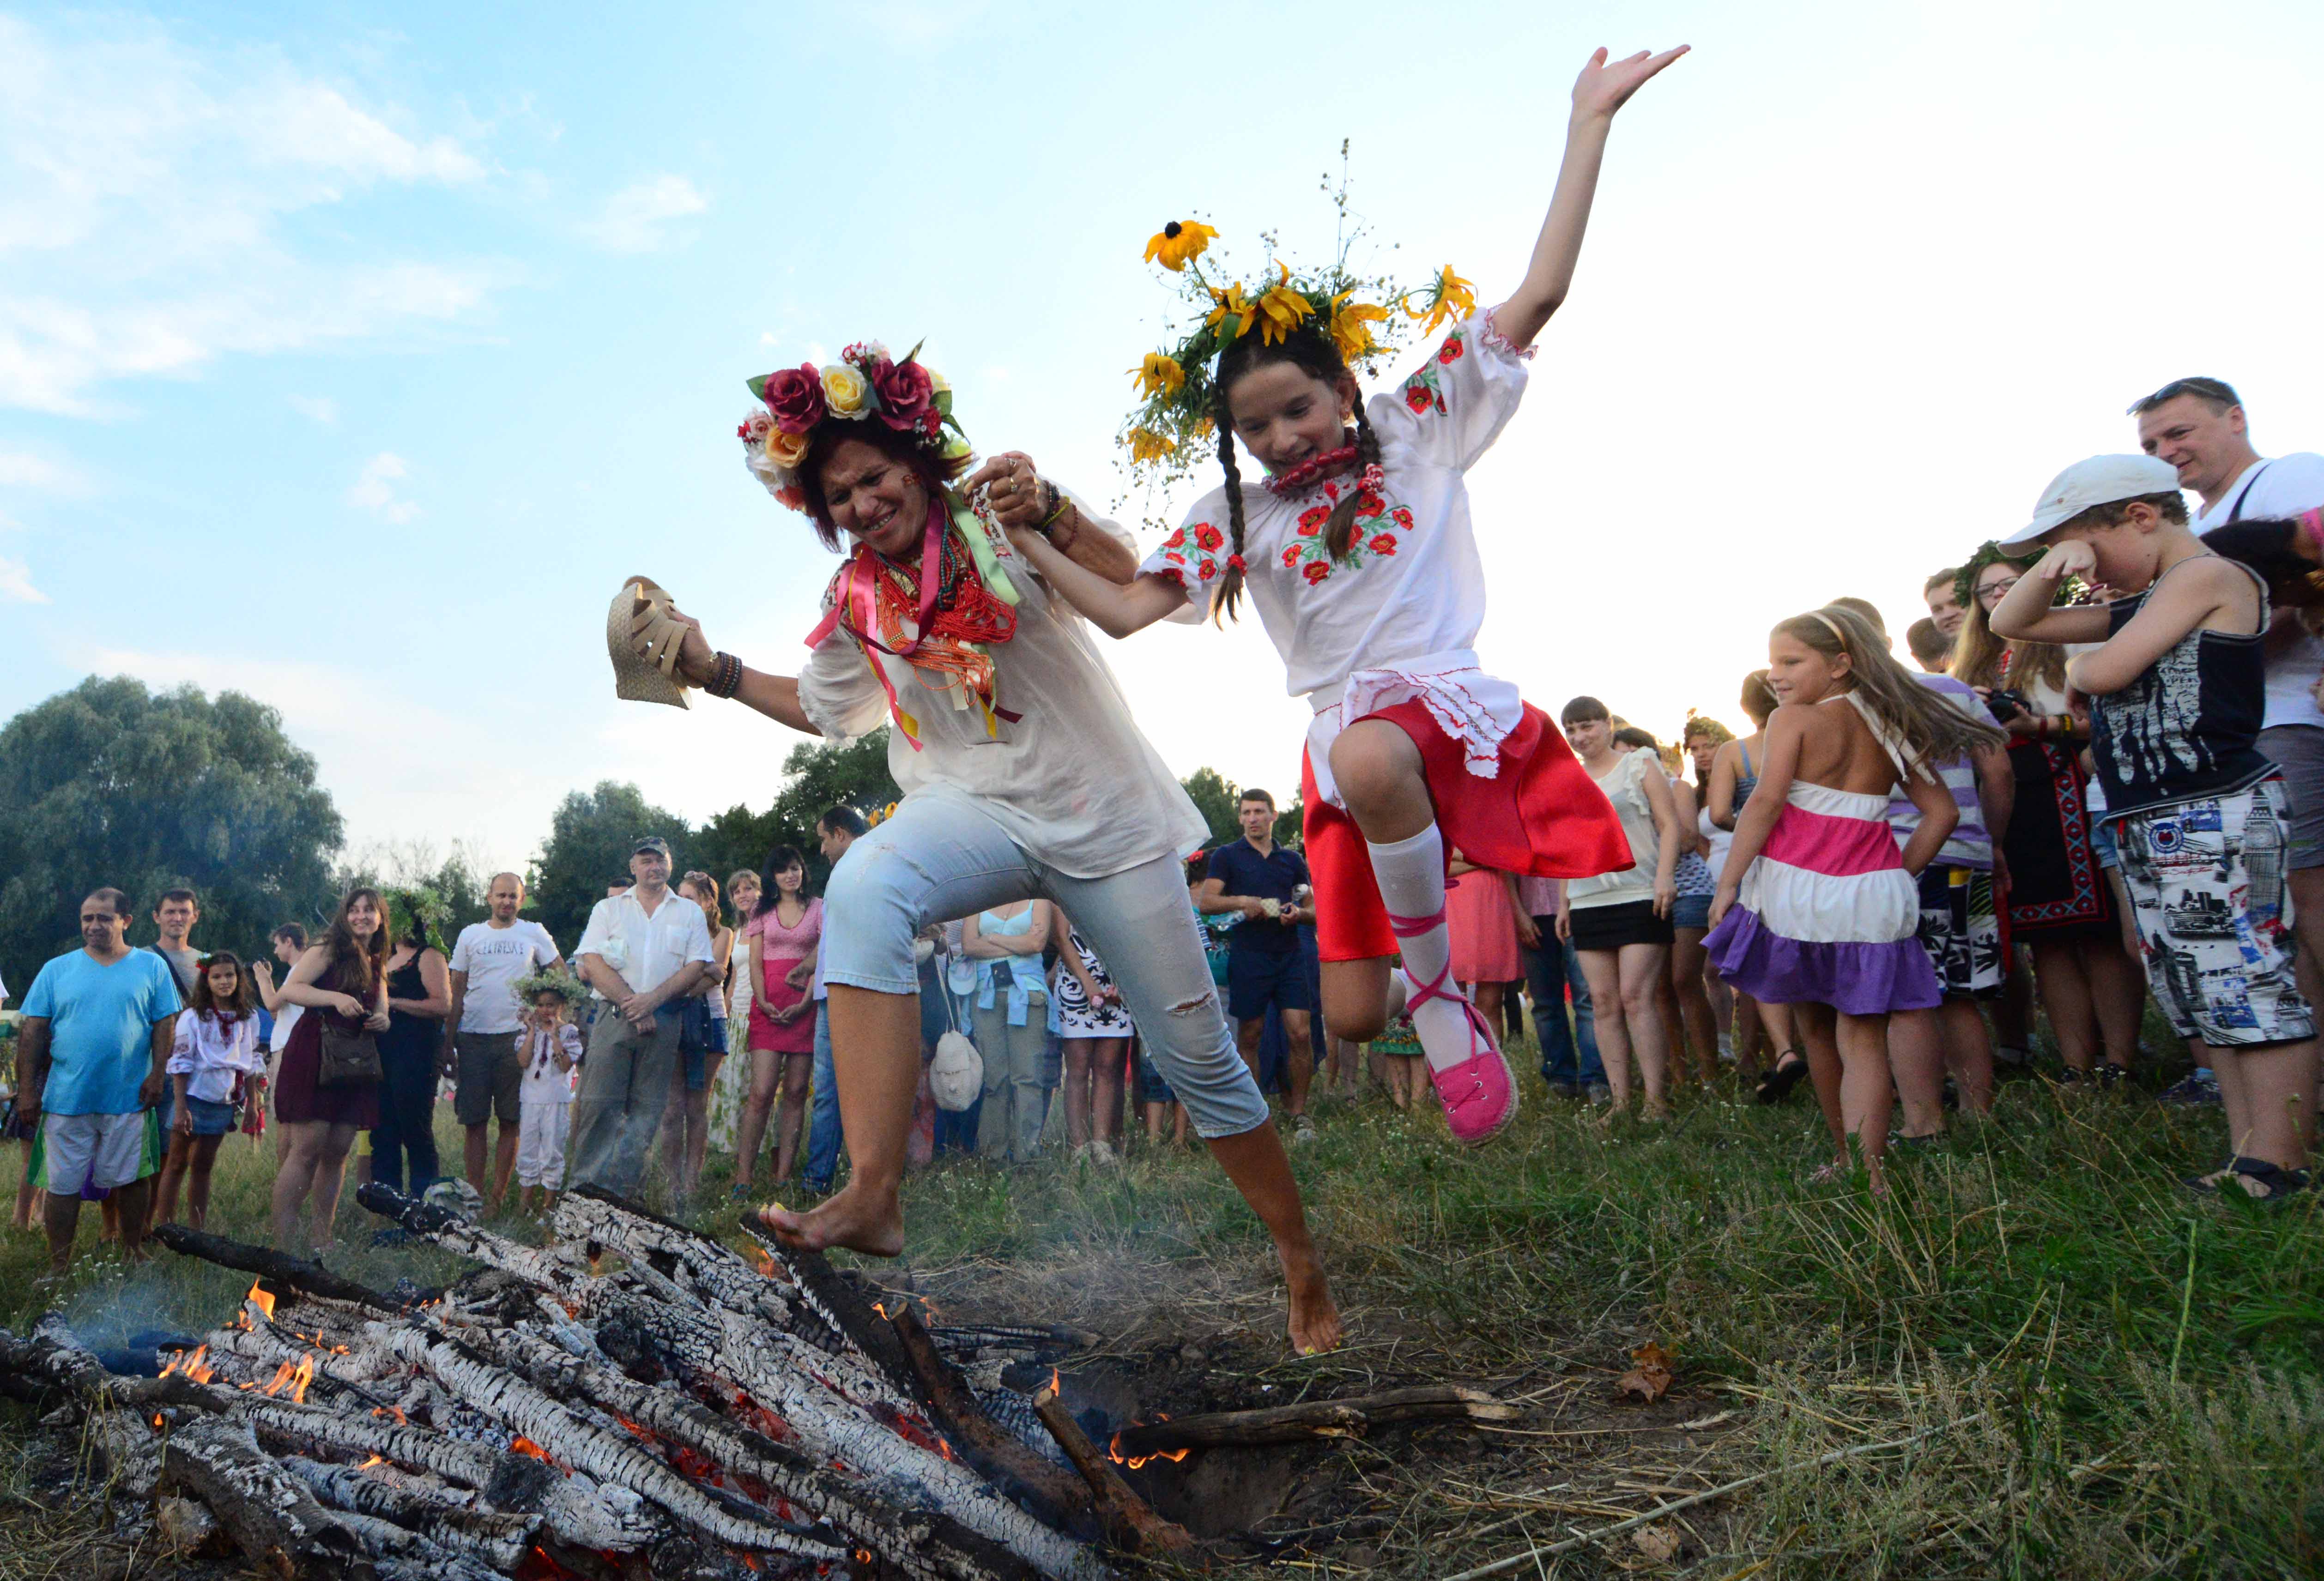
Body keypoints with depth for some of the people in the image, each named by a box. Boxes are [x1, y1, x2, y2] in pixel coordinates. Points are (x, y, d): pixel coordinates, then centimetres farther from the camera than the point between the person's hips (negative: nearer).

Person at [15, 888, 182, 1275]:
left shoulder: (152, 967, 3)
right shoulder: (57, 970, 5)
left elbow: (165, 1025, 1)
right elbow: (32, 1032, 4)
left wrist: (157, 1074, -8)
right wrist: (26, 1090, -1)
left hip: (129, 1098, -1)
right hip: (65, 1098, 1)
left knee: (131, 1178, 8)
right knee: (63, 1184, 6)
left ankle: (133, 1251, 23)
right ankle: (58, 1266, 17)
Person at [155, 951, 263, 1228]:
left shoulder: (249, 1017, 3)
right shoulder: (193, 1018, -8)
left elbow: (252, 1061, 9)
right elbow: (180, 1063, -9)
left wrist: (253, 1103, 7)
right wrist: (180, 1108, -13)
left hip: (225, 1102, 4)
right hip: (194, 1097, -4)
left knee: (203, 1166, 11)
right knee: (177, 1164, 3)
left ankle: (196, 1231, 16)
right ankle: (163, 1231, 7)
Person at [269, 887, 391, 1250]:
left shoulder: (378, 964, 17)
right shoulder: (327, 952, -1)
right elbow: (288, 991, -14)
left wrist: (382, 1022, -2)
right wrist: (336, 998, -25)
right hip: (313, 1058, -6)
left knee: (337, 1153, 6)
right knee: (307, 1149, -10)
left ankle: (320, 1238, 15)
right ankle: (281, 1244, -5)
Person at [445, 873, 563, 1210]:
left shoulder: (534, 934, 6)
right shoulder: (470, 935, 9)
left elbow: (562, 975, 9)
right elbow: (456, 992, 10)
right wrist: (448, 1043, 6)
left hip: (516, 1037, -1)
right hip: (473, 1039, 1)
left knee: (511, 1122, 1)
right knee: (474, 1121, 2)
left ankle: (498, 1195, 9)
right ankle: (475, 1197, 9)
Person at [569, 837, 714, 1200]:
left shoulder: (690, 913, 13)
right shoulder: (608, 909, 13)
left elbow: (696, 968, 3)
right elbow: (593, 963, 1)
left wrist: (653, 999, -11)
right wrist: (630, 1003, -10)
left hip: (664, 1020, 1)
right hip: (614, 1016, -1)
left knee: (647, 1108, 0)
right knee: (598, 1102, -8)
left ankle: (620, 1188, 5)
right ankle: (582, 1183, -3)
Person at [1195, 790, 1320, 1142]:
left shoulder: (1293, 859, 15)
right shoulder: (1227, 856, 5)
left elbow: (1314, 908, 17)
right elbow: (1204, 902, -4)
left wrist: (1299, 914, -6)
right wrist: (1241, 902, -19)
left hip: (1289, 956, 2)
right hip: (1248, 957, -2)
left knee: (1300, 1034, -6)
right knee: (1249, 1036, 5)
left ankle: (1298, 1110, 7)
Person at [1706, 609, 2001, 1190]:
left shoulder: (1793, 719, -6)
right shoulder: (1889, 730, 9)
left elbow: (1766, 801, -15)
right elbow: (1942, 812, 10)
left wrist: (1727, 883, -12)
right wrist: (1902, 872, 14)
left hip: (1795, 891, -3)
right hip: (1870, 898, 3)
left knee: (1816, 1031, 14)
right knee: (1863, 1039, 4)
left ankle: (1845, 1157, 26)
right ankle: (1868, 1170, -7)